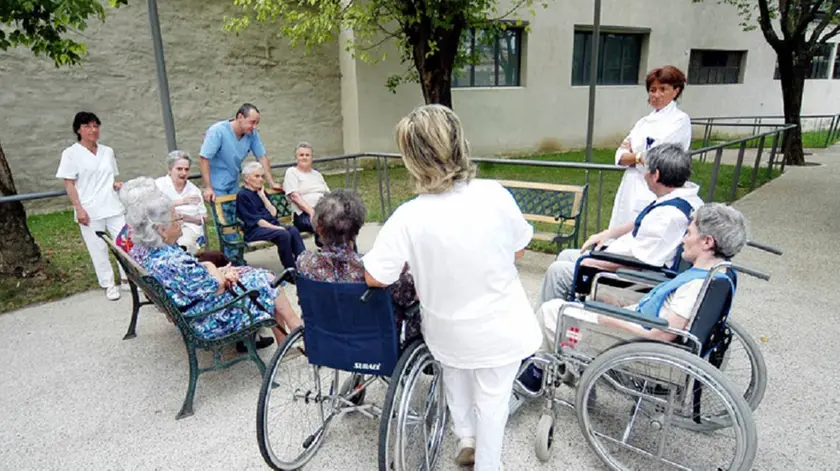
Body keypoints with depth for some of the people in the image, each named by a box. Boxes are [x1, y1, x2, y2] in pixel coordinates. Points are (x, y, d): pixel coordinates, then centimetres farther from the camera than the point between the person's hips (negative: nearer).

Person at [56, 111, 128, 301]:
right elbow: (69, 184, -5)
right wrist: (79, 208, -12)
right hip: (90, 210, -4)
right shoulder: (71, 153, -2)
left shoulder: (107, 151, 11)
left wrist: (116, 184, -1)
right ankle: (108, 285, 14)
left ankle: (127, 279, 17)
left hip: (113, 206, 4)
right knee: (98, 249, 3)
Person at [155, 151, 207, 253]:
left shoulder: (194, 190, 16)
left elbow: (203, 218, 11)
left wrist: (185, 217, -10)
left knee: (184, 244, -32)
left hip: (189, 227, 2)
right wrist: (181, 201, -27)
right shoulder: (159, 184, 7)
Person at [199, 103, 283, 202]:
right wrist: (208, 188, -25)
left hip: (234, 185, 5)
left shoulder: (252, 134, -8)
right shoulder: (217, 131, -20)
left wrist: (272, 183, -4)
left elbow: (262, 157, -1)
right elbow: (204, 159, -20)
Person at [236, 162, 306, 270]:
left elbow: (273, 213, 11)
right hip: (254, 230, -6)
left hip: (271, 226, 6)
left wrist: (263, 196, 5)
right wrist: (275, 227, -18)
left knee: (293, 230, -24)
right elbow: (254, 219, -10)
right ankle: (291, 269, -29)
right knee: (283, 234, -33)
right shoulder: (242, 195, 0)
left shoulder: (260, 192, 21)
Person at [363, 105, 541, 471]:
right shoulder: (494, 195, -19)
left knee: (454, 369, 33)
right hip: (501, 327, 1)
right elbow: (518, 251, -5)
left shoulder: (408, 218, -24)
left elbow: (374, 278, -16)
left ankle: (465, 439, 44)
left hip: (448, 330, 0)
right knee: (492, 397, 22)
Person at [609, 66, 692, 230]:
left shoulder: (680, 120, -4)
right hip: (630, 190, 7)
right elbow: (620, 157, 8)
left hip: (656, 193, -7)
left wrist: (631, 153, 3)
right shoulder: (644, 122, 16)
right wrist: (639, 156, -10)